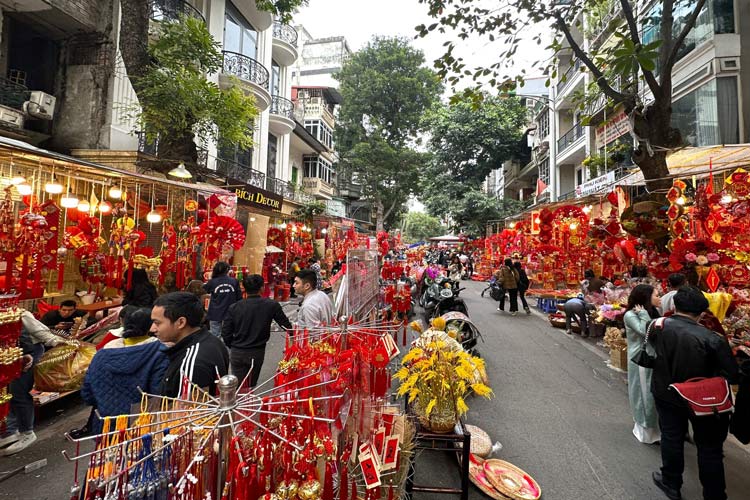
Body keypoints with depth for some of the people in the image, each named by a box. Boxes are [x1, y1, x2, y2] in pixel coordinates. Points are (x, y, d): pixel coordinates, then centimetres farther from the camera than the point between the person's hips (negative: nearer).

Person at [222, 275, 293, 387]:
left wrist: (232, 346, 12)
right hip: (257, 353, 0)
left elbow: (226, 332, -6)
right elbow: (286, 325, -6)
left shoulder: (234, 307, -8)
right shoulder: (271, 305, -12)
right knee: (251, 385, 17)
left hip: (237, 353, 0)